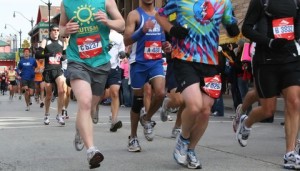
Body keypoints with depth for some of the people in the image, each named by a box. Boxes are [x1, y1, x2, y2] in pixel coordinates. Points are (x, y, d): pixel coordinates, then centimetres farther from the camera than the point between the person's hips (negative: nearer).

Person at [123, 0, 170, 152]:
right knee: (138, 100, 4)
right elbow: (126, 41, -14)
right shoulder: (134, 14, -4)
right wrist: (143, 30, -29)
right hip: (139, 63, -4)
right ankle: (133, 137, 19)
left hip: (156, 62, 4)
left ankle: (147, 119, 12)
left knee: (160, 93, -18)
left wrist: (166, 44, 2)